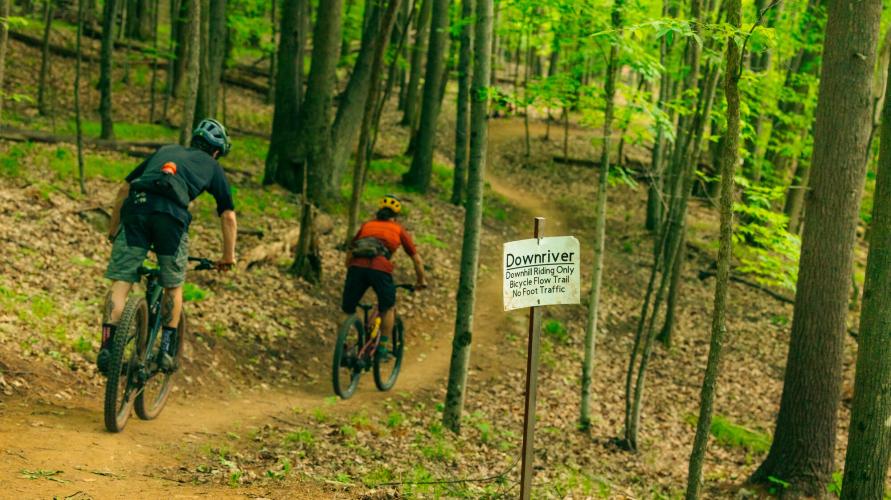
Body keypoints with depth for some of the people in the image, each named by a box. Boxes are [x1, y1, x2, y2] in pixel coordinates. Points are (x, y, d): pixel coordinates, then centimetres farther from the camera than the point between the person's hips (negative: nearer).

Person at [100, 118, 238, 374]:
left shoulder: (165, 150, 34)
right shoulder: (212, 167, 27)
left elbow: (125, 188, 29)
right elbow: (228, 216, 25)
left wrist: (113, 229, 35)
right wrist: (228, 256, 36)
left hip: (136, 206, 2)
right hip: (172, 213, -2)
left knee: (122, 281, 2)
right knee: (173, 286, 17)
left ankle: (108, 346, -10)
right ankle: (167, 350, 14)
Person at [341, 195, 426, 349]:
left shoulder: (366, 226, 31)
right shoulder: (398, 230, 25)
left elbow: (349, 254, 35)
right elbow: (417, 259, 29)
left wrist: (351, 271, 48)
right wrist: (421, 281, 42)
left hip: (357, 266, 2)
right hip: (381, 268, -2)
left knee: (347, 311, 15)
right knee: (388, 308, 21)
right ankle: (382, 347, 16)